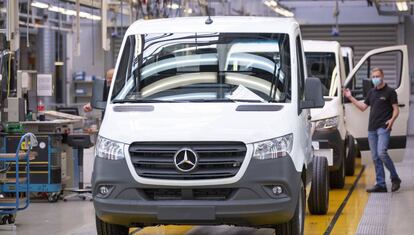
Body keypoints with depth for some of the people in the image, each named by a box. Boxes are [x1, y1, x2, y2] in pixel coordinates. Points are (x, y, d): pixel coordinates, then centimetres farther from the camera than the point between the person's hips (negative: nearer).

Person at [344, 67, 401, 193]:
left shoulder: (390, 91, -1)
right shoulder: (371, 92, 17)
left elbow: (396, 109, -4)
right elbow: (363, 107, 20)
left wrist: (392, 119, -22)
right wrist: (350, 97, 13)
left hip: (384, 127, -7)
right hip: (372, 128, 7)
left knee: (382, 153, -21)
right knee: (375, 157, 4)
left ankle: (395, 178, -8)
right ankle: (380, 185, 7)